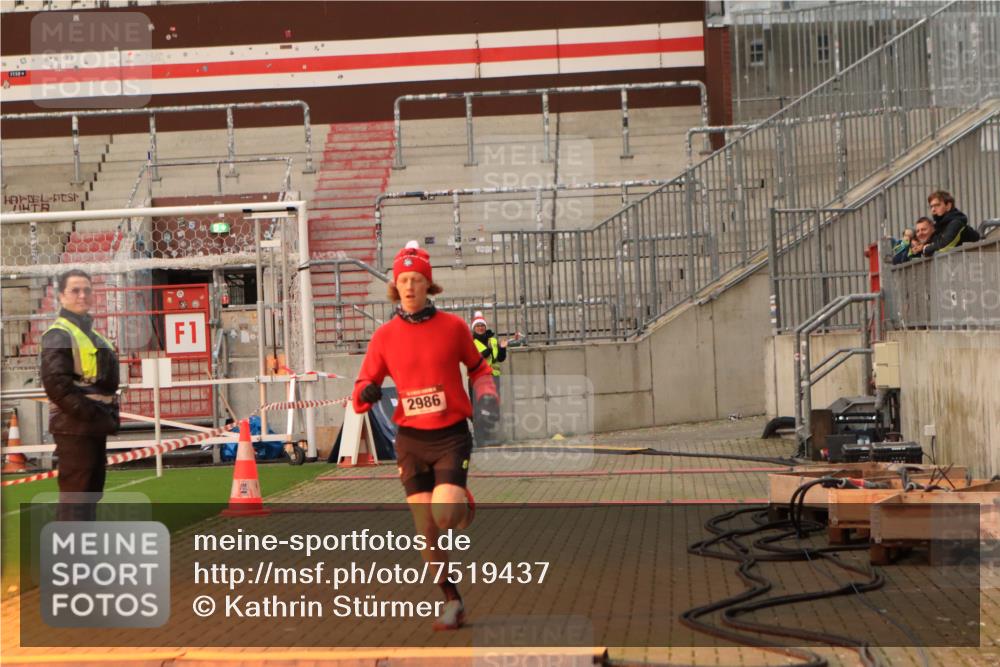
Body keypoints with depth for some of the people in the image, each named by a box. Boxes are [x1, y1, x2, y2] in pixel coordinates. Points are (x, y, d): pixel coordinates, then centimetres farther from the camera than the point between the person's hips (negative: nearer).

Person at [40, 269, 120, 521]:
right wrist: (92, 415, -20)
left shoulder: (90, 333, 18)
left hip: (94, 426, 10)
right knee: (75, 496, -10)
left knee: (91, 492, 16)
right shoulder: (58, 335, -11)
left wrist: (109, 414, 7)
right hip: (74, 427, -10)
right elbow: (57, 384, -20)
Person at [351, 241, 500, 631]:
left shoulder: (453, 327, -2)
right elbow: (363, 388, 5)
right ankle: (451, 602, 19)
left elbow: (478, 367, 14)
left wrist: (486, 396, -3)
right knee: (426, 530, 1)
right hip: (411, 440, 2)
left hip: (452, 435, -2)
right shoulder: (385, 336, 1)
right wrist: (366, 393, -17)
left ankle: (463, 501, 18)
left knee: (444, 514, -20)